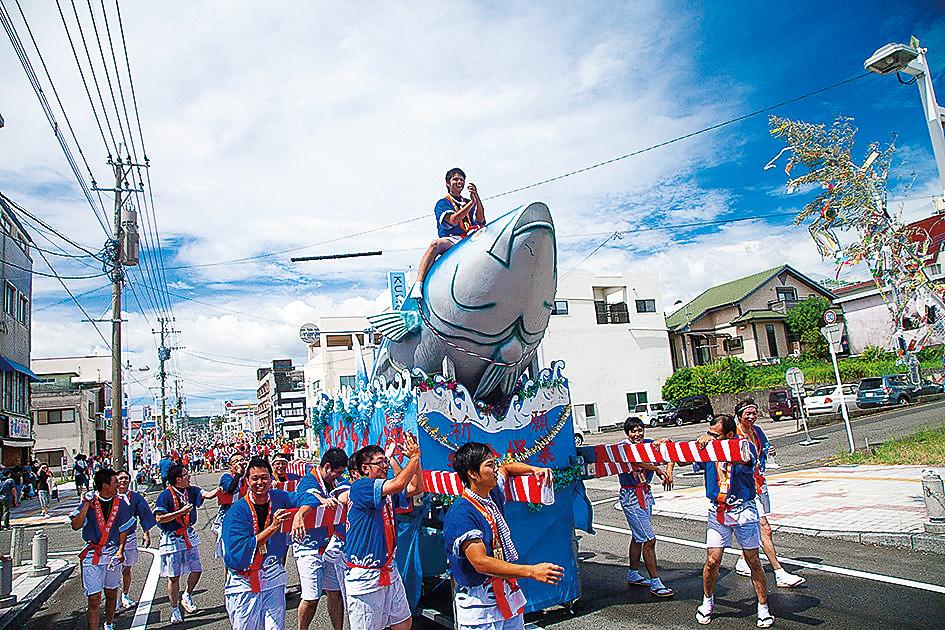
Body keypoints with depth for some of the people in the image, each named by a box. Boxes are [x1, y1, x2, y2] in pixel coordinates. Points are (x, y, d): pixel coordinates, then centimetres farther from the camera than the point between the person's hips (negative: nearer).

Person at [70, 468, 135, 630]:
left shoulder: (120, 504, 2)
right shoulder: (89, 502, -5)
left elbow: (123, 529, 7)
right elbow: (76, 526, -14)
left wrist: (120, 550, -3)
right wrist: (87, 505, -20)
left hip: (113, 554, 3)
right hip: (92, 555, -3)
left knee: (111, 594, 16)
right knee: (94, 599, -6)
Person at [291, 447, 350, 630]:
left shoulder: (332, 482, 9)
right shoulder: (308, 482, -17)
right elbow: (309, 498, -38)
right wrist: (299, 515, -58)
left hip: (330, 545, 7)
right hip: (309, 548, -7)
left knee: (335, 592, 10)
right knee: (311, 599, -1)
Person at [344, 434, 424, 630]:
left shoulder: (387, 491, 10)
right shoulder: (360, 487, -17)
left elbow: (416, 488, 10)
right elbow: (398, 484, -29)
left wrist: (416, 457, 0)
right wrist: (414, 457, -19)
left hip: (388, 569, 8)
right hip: (364, 575, -8)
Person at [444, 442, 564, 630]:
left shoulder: (494, 494, 4)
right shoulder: (460, 514, -22)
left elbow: (506, 468, 25)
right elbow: (481, 563, -29)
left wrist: (534, 469, 5)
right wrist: (532, 571, -33)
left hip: (509, 594, 8)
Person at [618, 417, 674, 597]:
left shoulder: (648, 444, 2)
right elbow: (635, 461, -33)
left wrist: (668, 471, -18)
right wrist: (658, 469, -40)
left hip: (645, 493, 7)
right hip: (630, 496, -7)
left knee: (638, 536, 18)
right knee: (649, 539, -8)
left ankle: (633, 575, 33)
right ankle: (655, 583, 2)